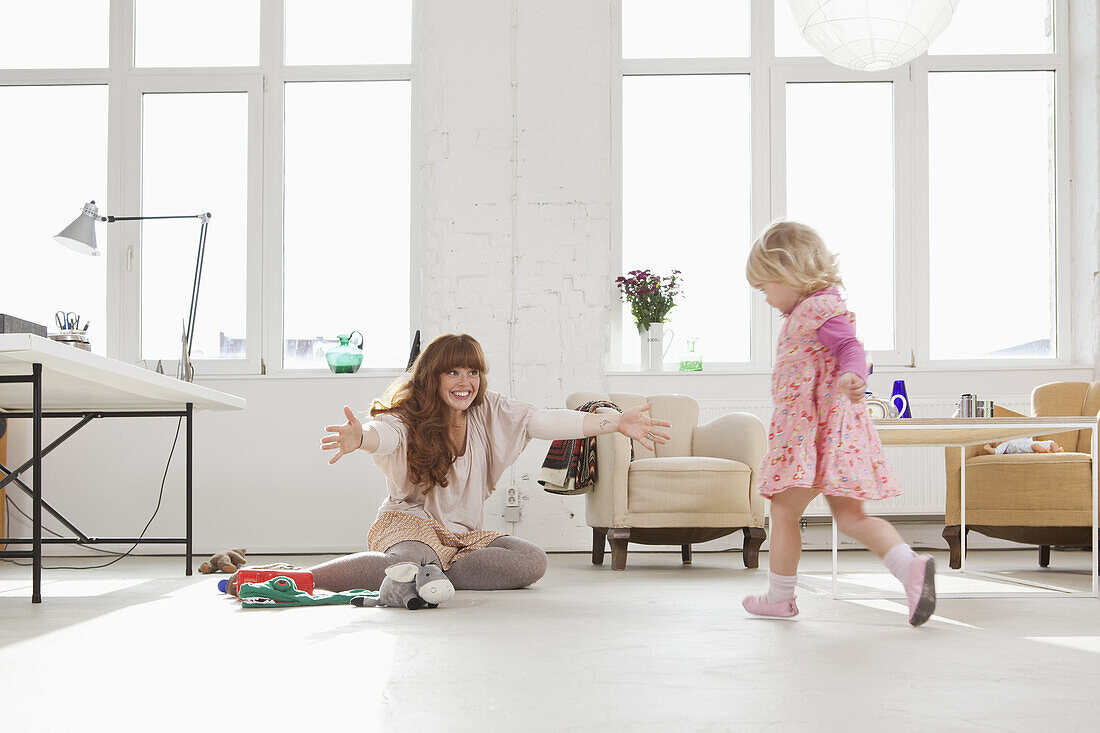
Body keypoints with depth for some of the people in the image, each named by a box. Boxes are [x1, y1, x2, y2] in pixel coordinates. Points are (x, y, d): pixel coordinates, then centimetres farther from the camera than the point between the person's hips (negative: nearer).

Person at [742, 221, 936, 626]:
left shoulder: (822, 307, -12)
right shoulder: (806, 311, 19)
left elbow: (852, 348, -25)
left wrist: (852, 375, -43)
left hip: (815, 431, -10)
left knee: (783, 512, 2)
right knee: (850, 516, 6)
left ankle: (779, 596, 13)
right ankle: (911, 566, -9)